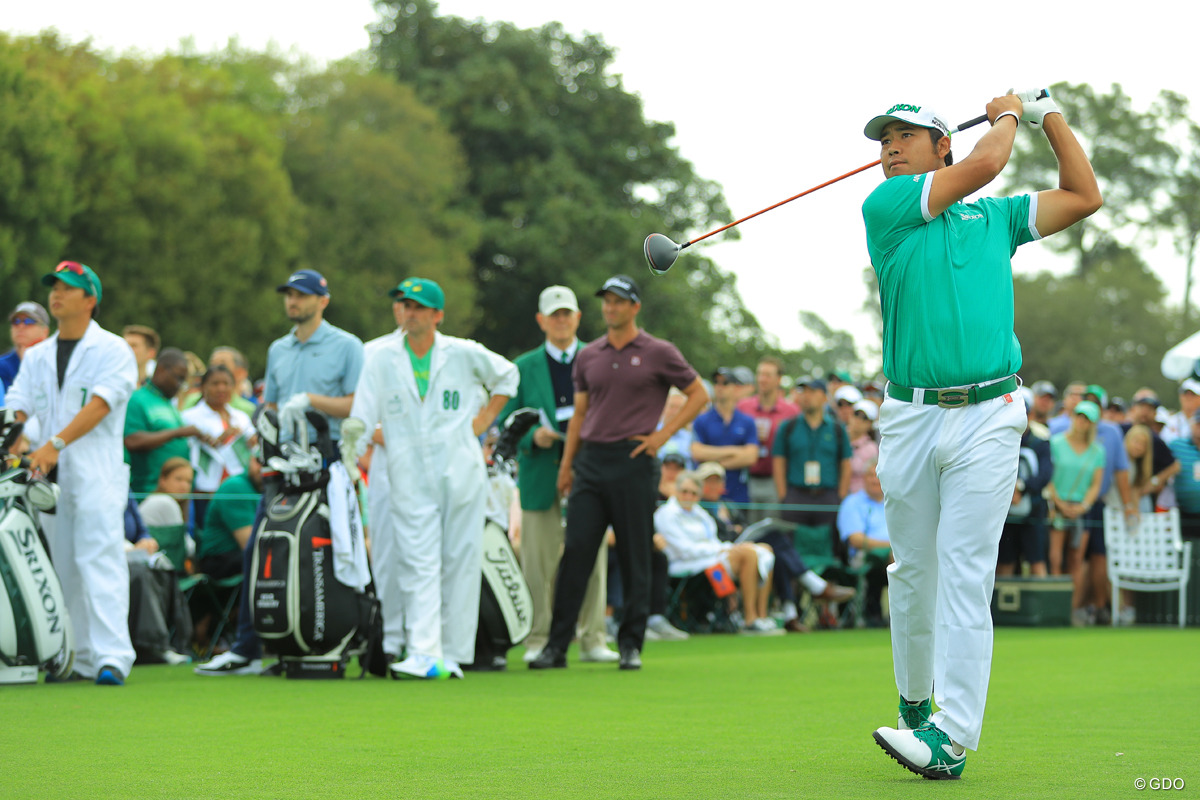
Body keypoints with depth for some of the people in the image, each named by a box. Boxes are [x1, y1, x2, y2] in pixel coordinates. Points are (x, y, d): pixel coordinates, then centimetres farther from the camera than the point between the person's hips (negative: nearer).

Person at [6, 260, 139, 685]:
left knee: (101, 563, -16)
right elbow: (17, 407, 8)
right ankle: (85, 659, 12)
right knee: (67, 571, 6)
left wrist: (55, 444, -24)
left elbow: (99, 405, -13)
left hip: (97, 473, -6)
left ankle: (112, 657, -24)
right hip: (48, 476, 6)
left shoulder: (112, 350, 0)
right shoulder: (36, 357, 18)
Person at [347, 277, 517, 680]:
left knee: (460, 564, 2)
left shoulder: (464, 354, 4)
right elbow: (362, 416, 3)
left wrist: (485, 419, 11)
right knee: (418, 567, -10)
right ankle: (424, 653, -19)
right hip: (410, 479, 0)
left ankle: (453, 655, 8)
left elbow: (507, 375, 20)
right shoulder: (382, 361, 6)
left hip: (461, 475, 0)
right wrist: (350, 450, -12)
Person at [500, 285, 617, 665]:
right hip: (541, 475, 0)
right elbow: (506, 422, 8)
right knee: (539, 562, -1)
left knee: (592, 559, 0)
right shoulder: (524, 367, 10)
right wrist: (532, 436, -11)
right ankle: (538, 640, 6)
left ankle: (592, 639, 7)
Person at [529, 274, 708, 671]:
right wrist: (566, 464, 11)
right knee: (575, 552, -3)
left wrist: (663, 434, -4)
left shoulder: (658, 353, 2)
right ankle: (557, 645, -2)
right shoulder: (588, 356, 13)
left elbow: (699, 394, 6)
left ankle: (631, 644, 10)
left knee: (635, 557, 1)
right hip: (591, 463, 3)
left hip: (634, 462, -3)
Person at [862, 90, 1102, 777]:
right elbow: (985, 163, -3)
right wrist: (1007, 116, 14)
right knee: (912, 573, 8)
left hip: (987, 417, 0)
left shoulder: (996, 217, 17)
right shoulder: (887, 207, 5)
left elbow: (1084, 197, 20)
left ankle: (953, 737, -15)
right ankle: (915, 701, 28)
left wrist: (1049, 115, 20)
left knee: (965, 576, -9)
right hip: (910, 416, 0)